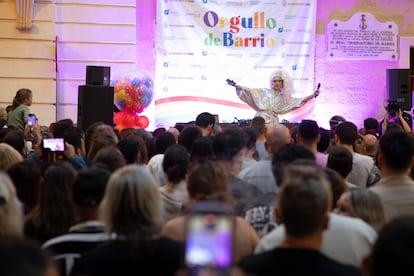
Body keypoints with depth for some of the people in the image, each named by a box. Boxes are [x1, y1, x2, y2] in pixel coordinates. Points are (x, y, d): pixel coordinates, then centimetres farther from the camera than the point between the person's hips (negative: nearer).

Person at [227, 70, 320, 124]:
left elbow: (299, 101, 12)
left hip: (273, 122, 2)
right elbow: (249, 91, 7)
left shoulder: (284, 97, 14)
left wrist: (312, 95, 5)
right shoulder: (264, 92, 9)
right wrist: (235, 85, 1)